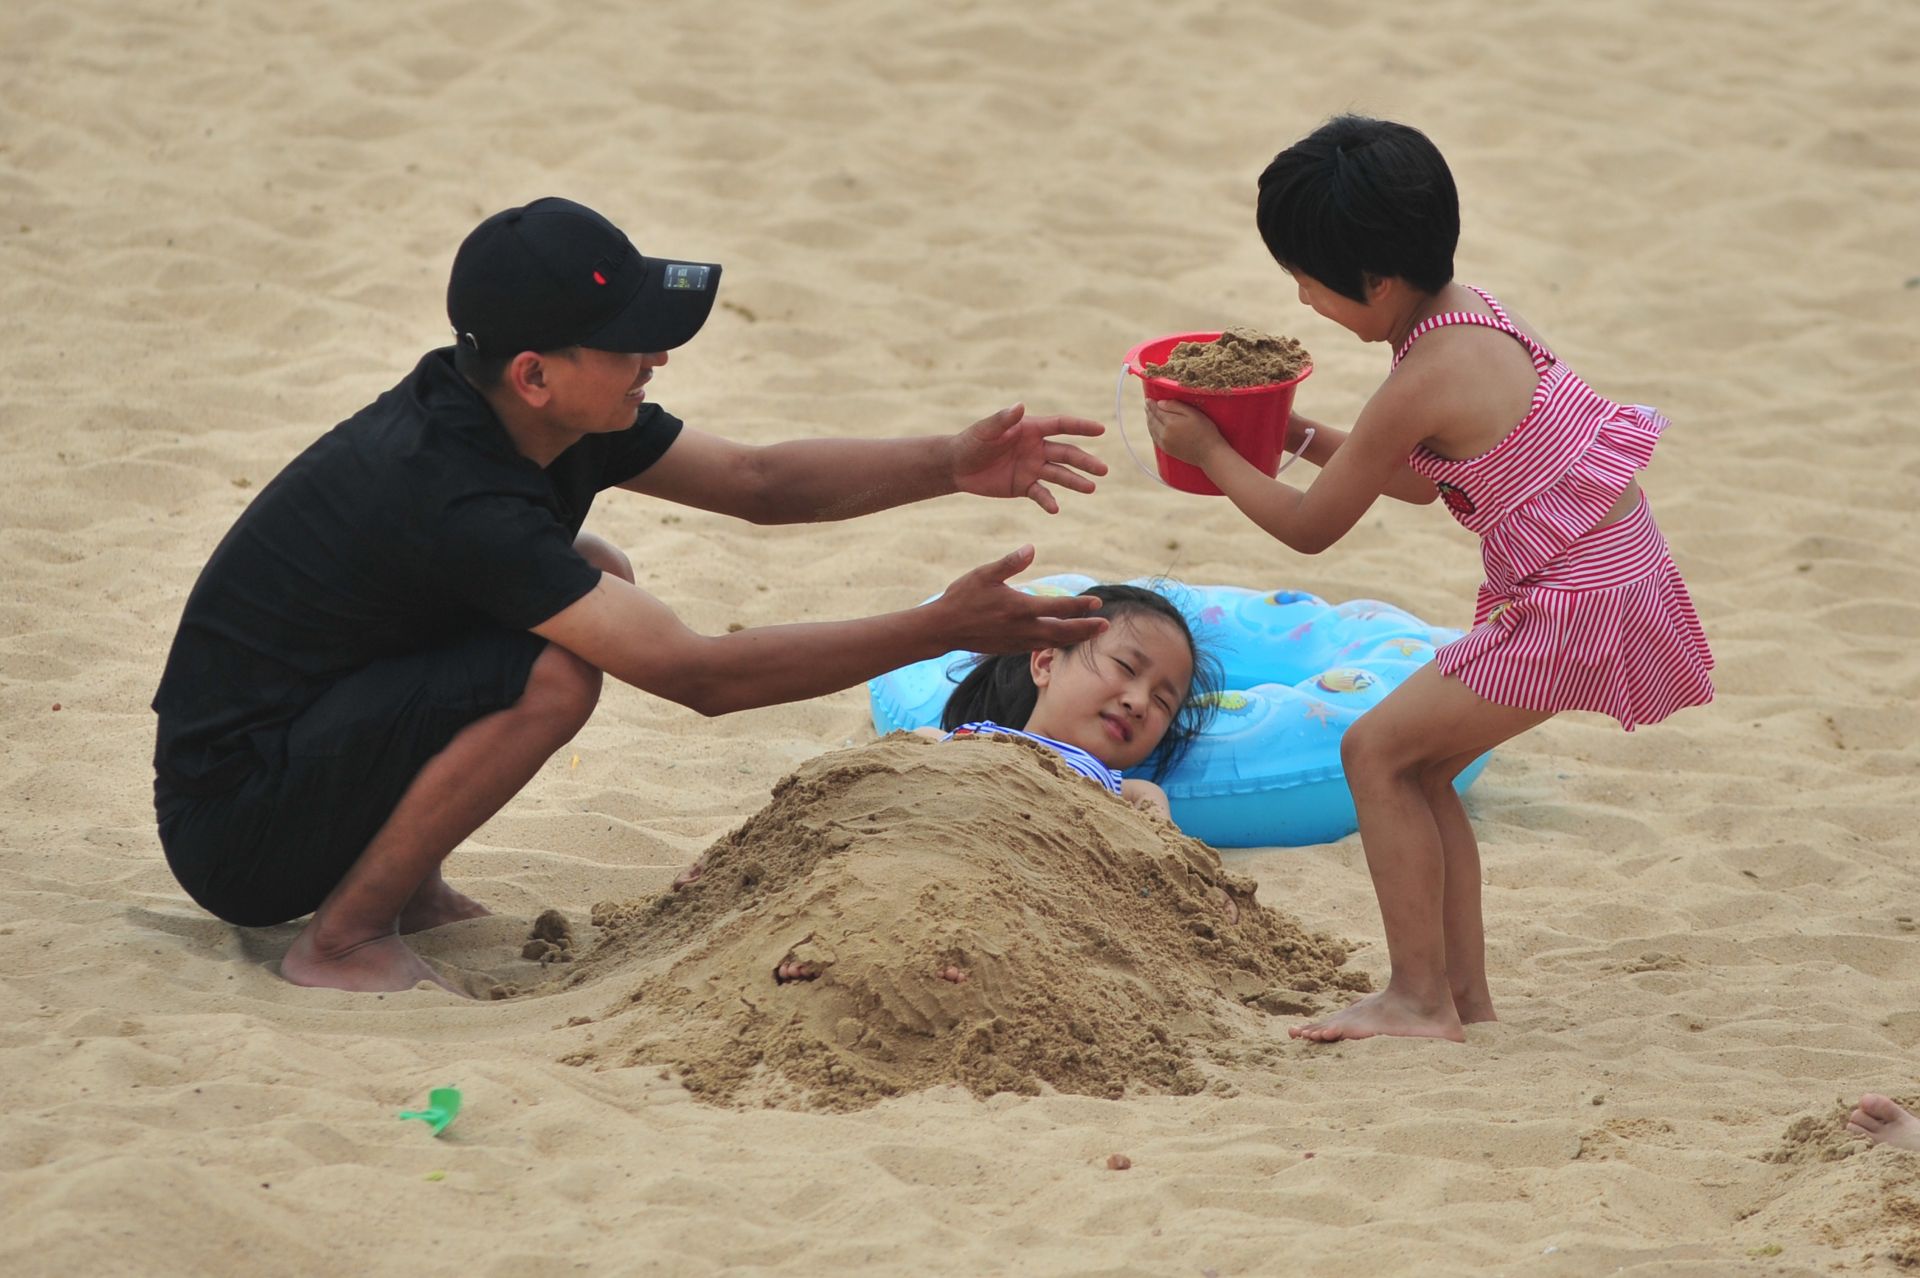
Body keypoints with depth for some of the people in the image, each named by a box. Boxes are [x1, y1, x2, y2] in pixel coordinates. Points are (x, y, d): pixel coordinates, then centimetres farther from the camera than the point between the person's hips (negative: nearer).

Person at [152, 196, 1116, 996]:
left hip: (312, 729, 9)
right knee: (556, 673, -26)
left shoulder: (545, 416, -3)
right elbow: (699, 675, -30)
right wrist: (944, 630, -29)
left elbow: (757, 482, 7)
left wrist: (952, 465, -8)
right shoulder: (453, 496, -30)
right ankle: (343, 938, -11)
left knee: (598, 582, 9)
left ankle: (408, 886, 11)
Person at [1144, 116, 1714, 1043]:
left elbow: (1309, 528, -8)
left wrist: (1211, 454, 5)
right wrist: (1298, 437, 20)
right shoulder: (1468, 315, 8)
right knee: (1416, 764, 15)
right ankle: (1463, 991, 19)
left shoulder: (1424, 383, -21)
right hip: (1607, 576, 10)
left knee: (1377, 750, -4)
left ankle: (1419, 998, 0)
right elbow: (1419, 480, 23)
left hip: (1574, 607, -10)